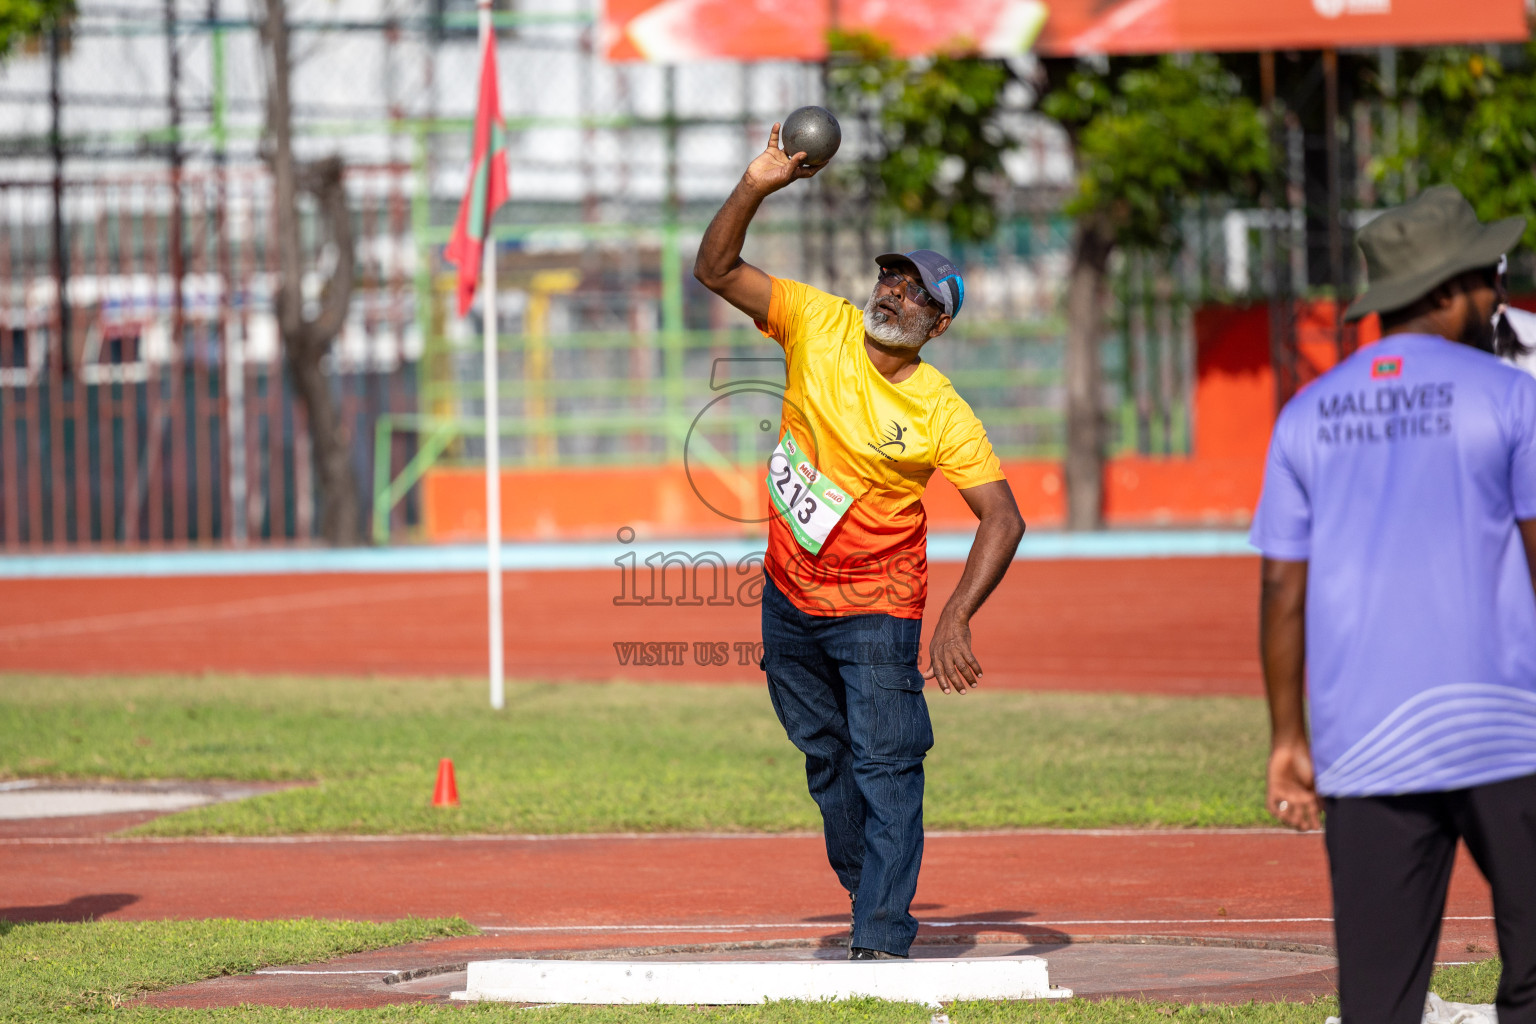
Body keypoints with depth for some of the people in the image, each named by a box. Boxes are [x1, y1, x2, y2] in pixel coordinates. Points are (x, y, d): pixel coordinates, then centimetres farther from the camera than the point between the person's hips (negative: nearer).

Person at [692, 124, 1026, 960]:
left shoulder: (941, 413, -17)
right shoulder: (818, 326, -8)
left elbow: (1003, 519, -17)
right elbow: (716, 270, -7)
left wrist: (956, 619, -29)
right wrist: (754, 189, -24)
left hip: (877, 609, -4)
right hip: (790, 599, 5)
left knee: (886, 765, -12)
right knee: (826, 755, 16)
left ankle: (881, 940, -13)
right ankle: (870, 894, 33)